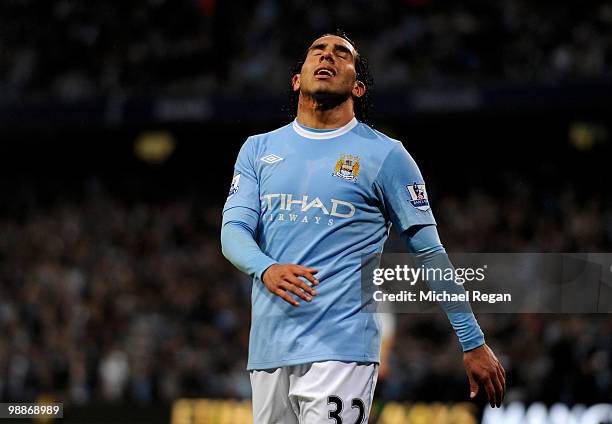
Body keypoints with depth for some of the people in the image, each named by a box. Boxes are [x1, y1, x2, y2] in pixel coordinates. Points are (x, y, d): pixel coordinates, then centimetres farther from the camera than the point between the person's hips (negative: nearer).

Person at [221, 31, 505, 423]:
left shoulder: (386, 155, 5)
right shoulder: (259, 149, 15)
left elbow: (432, 255, 5)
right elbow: (233, 230, 4)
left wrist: (474, 344, 3)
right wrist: (266, 269, -20)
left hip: (342, 349, -4)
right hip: (268, 346, 4)